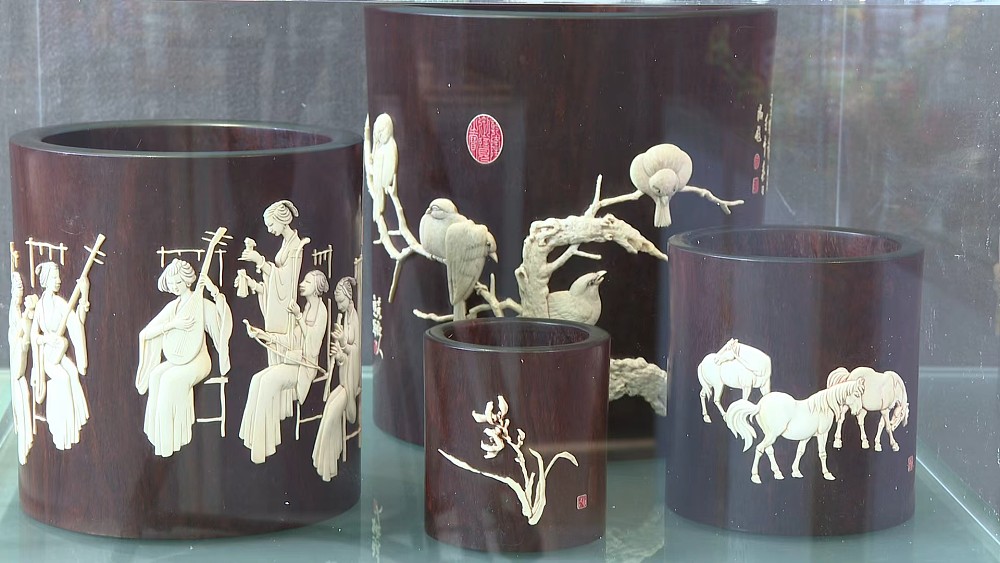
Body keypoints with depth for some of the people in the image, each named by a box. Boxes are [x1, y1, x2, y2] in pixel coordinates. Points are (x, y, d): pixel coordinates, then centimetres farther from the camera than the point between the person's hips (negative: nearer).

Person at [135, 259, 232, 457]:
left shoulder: (202, 303, -1)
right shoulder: (172, 307, 15)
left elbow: (224, 317, -19)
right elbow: (147, 333, 6)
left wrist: (215, 291, -28)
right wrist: (173, 324, -8)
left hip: (197, 362, -5)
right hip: (174, 361, 6)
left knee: (170, 379, -29)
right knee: (155, 375, -21)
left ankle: (170, 440, -23)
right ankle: (160, 438, -17)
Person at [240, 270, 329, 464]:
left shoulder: (320, 309, -6)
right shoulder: (306, 307, 20)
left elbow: (313, 339, -13)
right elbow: (291, 339, 15)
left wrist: (298, 317, -12)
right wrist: (264, 335, 7)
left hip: (305, 366, -8)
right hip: (292, 361, 8)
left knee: (269, 380, -28)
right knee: (258, 379, -15)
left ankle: (263, 445, -26)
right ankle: (256, 437, -18)